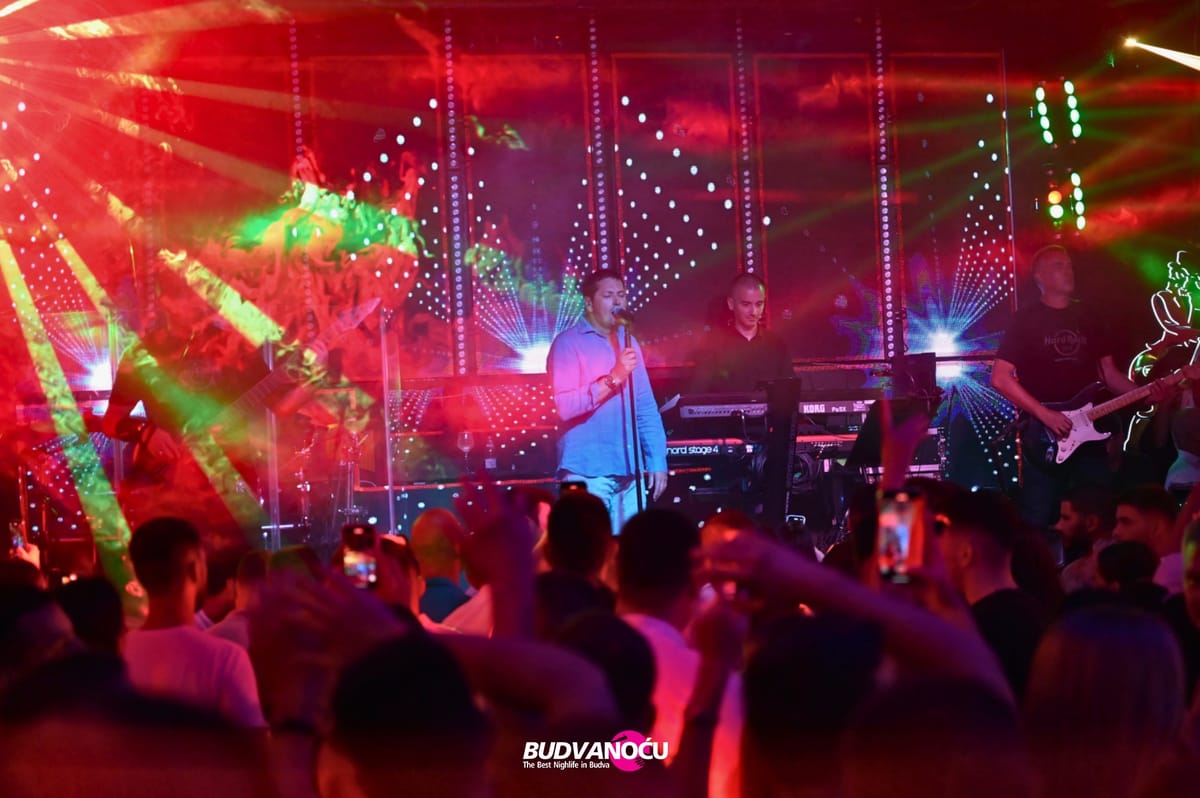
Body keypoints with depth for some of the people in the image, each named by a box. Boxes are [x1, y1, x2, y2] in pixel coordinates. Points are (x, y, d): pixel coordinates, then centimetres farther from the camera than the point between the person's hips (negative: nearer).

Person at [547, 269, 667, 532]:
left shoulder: (628, 342, 16)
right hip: (587, 473, -6)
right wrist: (613, 379, -19)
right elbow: (565, 405, -15)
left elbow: (646, 406, 17)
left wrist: (657, 459, 9)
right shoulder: (568, 343, -3)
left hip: (628, 472, 6)